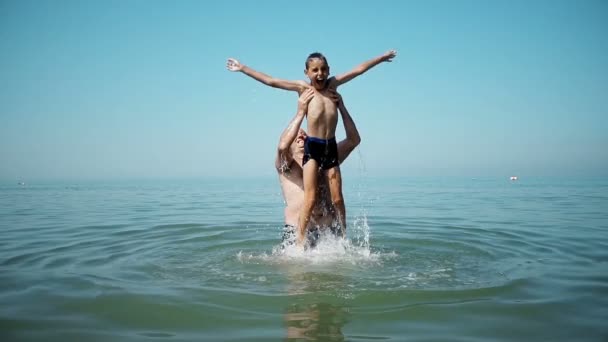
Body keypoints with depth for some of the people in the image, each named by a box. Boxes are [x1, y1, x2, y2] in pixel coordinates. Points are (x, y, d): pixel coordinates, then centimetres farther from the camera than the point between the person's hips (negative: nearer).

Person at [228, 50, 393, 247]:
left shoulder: (332, 84, 11)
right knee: (310, 198, -10)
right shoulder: (303, 87, 3)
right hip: (312, 147, -3)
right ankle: (299, 243, -5)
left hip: (331, 146, 3)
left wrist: (382, 57, 28)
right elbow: (270, 81, 2)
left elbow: (359, 69, 19)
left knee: (337, 198, 7)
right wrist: (243, 68, 1)